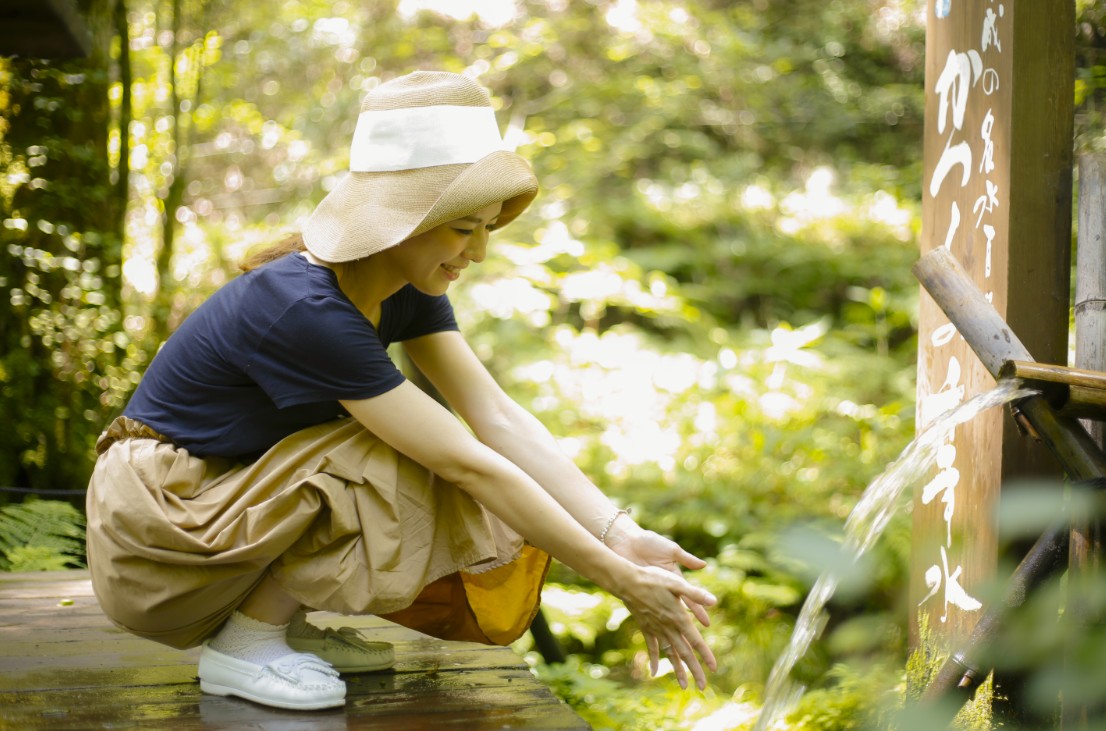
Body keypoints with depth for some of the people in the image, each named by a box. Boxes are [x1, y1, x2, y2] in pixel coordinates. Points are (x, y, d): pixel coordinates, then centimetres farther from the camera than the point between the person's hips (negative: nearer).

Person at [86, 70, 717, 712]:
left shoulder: (406, 286, -4)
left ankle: (283, 621, 6)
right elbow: (469, 464, -30)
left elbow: (500, 419, -10)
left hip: (233, 502, 8)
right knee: (402, 480, -26)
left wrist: (622, 534, -20)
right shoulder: (307, 312, -31)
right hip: (156, 533, -8)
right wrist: (622, 581, -26)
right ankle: (242, 646, -11)